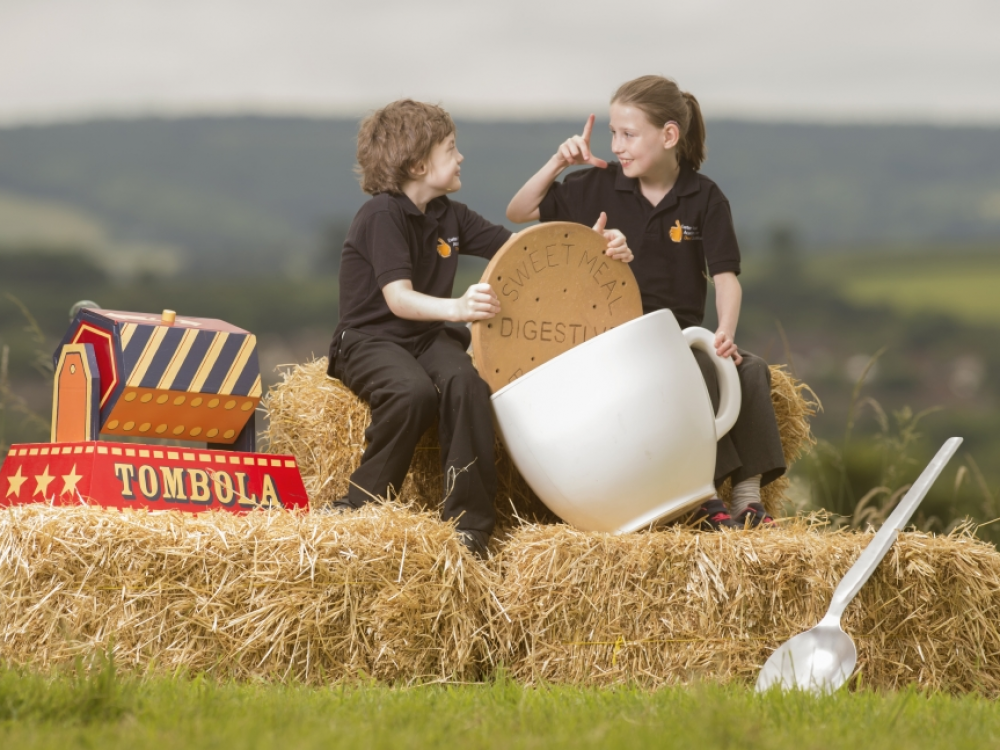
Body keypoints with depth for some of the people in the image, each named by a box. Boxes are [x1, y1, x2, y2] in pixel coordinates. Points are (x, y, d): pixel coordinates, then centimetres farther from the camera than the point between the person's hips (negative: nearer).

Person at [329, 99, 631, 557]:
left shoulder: (449, 216, 8)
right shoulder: (383, 215, -15)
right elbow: (398, 298, -25)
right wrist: (457, 308, -45)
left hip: (427, 336, 6)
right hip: (370, 339, -6)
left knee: (465, 381, -28)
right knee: (413, 391, -37)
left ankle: (468, 522, -28)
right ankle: (360, 508, -21)